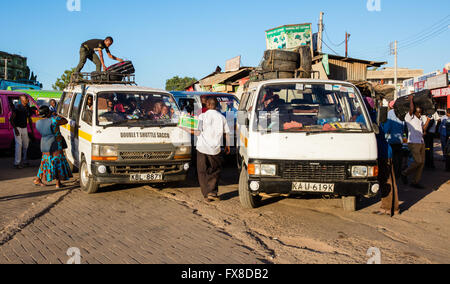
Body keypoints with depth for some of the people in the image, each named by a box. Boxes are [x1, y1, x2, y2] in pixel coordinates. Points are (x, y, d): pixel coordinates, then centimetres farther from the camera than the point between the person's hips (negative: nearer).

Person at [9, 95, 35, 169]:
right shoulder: (17, 108, -14)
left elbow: (29, 119, 14)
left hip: (24, 128, 6)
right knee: (19, 144, -12)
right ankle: (17, 163, -8)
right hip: (17, 127, -6)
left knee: (26, 144, 10)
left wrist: (32, 131, 12)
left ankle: (24, 160, 26)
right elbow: (11, 119, -13)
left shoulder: (28, 108, 5)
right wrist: (15, 129, -21)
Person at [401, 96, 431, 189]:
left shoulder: (420, 119, 18)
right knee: (418, 161, -15)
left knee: (422, 162, 4)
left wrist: (428, 120, 6)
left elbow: (423, 129, 14)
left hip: (421, 142, 8)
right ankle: (405, 174, 6)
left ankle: (416, 182, 9)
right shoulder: (409, 117, -6)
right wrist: (411, 100, -10)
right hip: (413, 142, -8)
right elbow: (411, 109, -24)